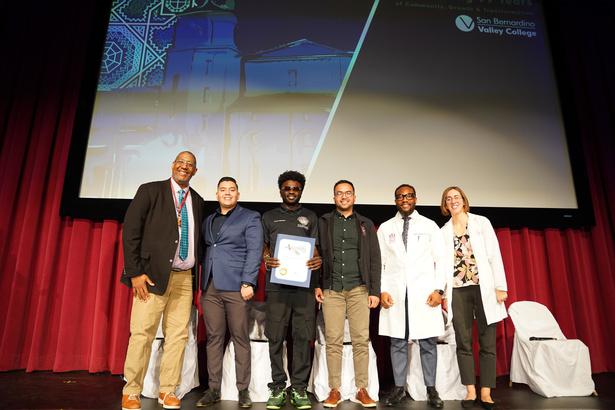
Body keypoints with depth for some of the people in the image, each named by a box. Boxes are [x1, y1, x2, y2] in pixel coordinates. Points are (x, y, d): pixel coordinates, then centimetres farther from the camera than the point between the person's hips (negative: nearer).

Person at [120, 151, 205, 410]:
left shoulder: (198, 201, 14)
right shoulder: (150, 191, 1)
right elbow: (130, 231, -5)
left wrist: (198, 272, 8)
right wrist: (135, 272, -11)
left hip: (184, 278, 4)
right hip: (154, 275, -4)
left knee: (178, 335, 4)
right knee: (142, 333, -2)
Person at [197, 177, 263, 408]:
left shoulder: (250, 218, 5)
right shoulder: (208, 220, 20)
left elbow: (254, 252, -4)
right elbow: (204, 250, 18)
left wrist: (248, 282, -14)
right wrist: (202, 281, 7)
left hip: (236, 286, -4)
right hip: (210, 287, 4)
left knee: (240, 338, 1)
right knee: (214, 338, 7)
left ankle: (243, 390, 11)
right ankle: (213, 389, 17)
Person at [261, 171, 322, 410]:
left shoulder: (310, 217, 16)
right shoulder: (269, 217, 15)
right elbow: (264, 246, 13)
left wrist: (317, 260, -11)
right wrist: (266, 260, -9)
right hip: (277, 283, 0)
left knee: (303, 336, -1)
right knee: (276, 337, 1)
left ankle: (299, 388, 9)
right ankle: (278, 387, 12)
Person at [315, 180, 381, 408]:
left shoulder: (366, 224, 12)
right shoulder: (323, 222, 9)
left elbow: (375, 259, 9)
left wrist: (375, 291, 2)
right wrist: (316, 285, -2)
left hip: (358, 289, 1)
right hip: (331, 290, 0)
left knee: (361, 341, 1)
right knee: (333, 341, 2)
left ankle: (362, 390, 12)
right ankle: (334, 390, 11)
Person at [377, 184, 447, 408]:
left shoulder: (430, 226, 8)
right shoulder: (385, 228, 10)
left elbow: (441, 259, 5)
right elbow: (379, 262, 8)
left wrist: (439, 289, -5)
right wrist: (382, 290, -2)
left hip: (424, 292, 0)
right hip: (395, 293, 1)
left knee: (428, 342, 3)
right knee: (397, 342, 4)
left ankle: (431, 389, 16)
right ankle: (399, 387, 16)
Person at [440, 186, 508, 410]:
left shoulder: (481, 222, 5)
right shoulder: (443, 231, 10)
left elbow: (494, 255, -1)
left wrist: (500, 286, -7)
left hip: (484, 288, -2)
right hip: (458, 290, 2)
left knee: (487, 342, 2)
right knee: (464, 342, 4)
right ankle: (471, 392, 12)